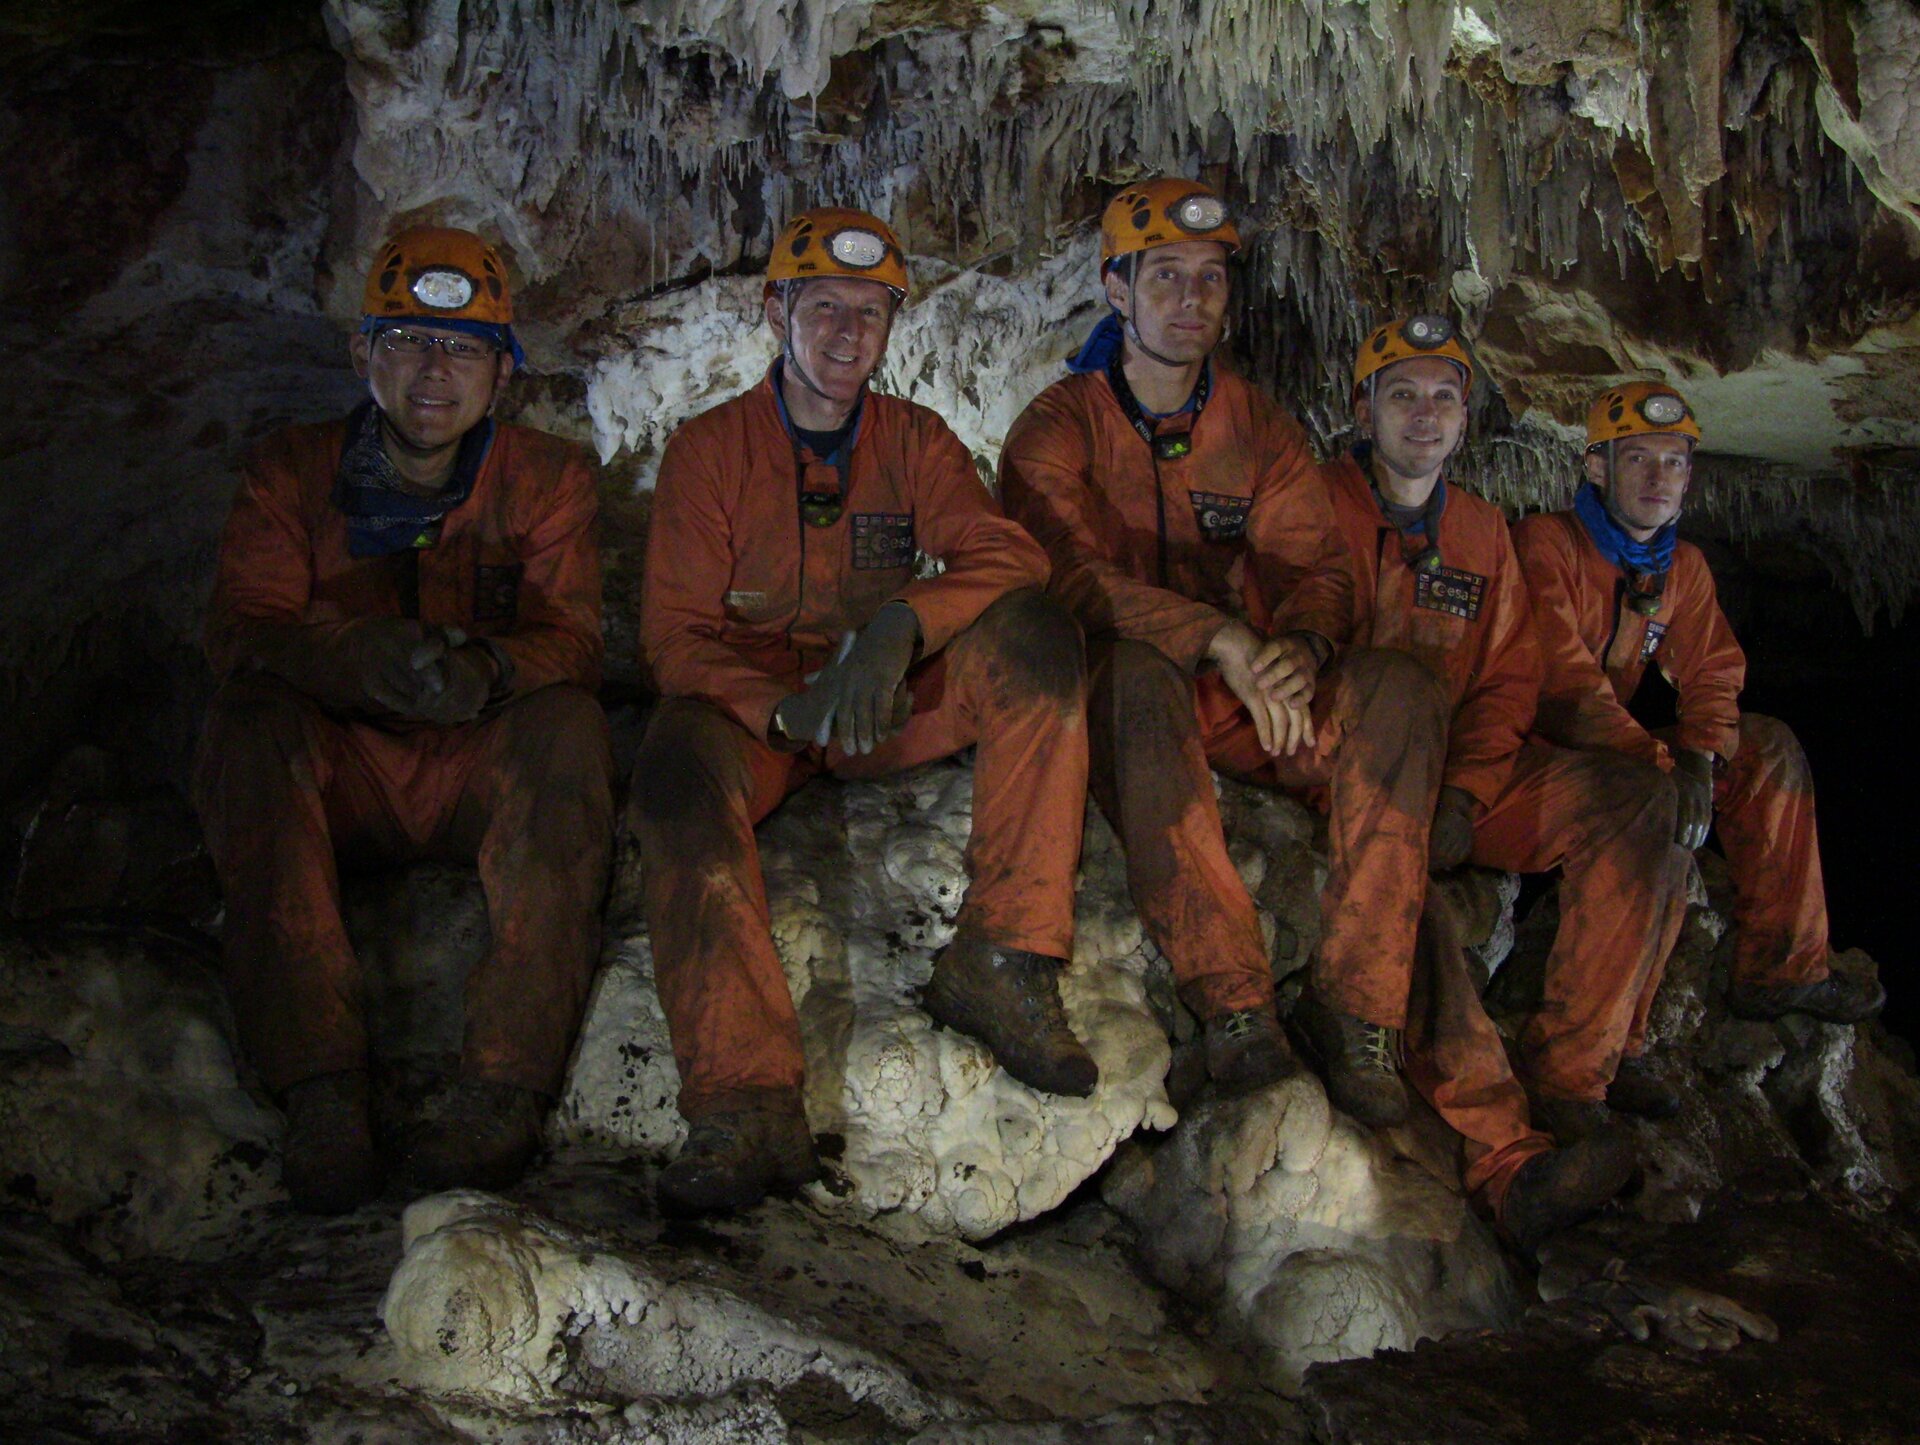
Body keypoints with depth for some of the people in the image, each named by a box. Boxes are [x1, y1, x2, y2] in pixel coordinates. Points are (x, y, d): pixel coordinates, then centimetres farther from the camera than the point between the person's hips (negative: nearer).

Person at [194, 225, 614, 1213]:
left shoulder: (548, 480, 3)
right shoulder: (290, 474, 3)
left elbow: (570, 642, -8)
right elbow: (241, 630, -10)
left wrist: (485, 672, -34)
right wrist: (362, 655, -35)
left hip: (485, 773, 0)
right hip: (339, 769, 1)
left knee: (570, 724, -31)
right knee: (249, 720, -30)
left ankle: (504, 1088, -38)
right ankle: (319, 1086, -38)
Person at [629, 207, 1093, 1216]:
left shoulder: (915, 441, 9)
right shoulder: (708, 450, 3)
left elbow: (1007, 556, -7)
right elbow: (677, 633, -5)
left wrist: (900, 623, -29)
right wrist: (789, 710, -25)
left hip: (897, 709, 2)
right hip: (753, 704, -2)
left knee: (1036, 633, -23)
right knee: (677, 772, -36)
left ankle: (999, 962, -27)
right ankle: (745, 1107, -44)